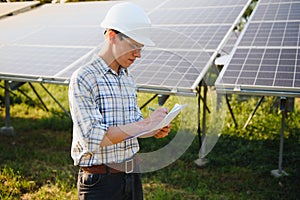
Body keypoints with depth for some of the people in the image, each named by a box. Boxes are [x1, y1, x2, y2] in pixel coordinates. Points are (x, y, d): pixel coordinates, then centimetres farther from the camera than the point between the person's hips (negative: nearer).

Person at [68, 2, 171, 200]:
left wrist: (154, 131, -3)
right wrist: (145, 124, -23)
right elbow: (93, 138, -23)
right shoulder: (83, 78, -15)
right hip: (100, 181, -6)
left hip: (132, 175, 7)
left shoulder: (128, 78, 8)